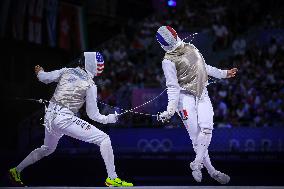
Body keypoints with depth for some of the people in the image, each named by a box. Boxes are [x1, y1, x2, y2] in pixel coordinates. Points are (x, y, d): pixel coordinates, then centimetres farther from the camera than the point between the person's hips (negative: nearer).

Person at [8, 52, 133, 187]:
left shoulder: (66, 72, 8)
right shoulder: (90, 85, -5)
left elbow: (44, 78, 8)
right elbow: (93, 114, -3)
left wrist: (40, 71, 30)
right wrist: (110, 119, 10)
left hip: (49, 116, 7)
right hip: (65, 119, -7)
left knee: (48, 149, 34)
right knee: (104, 139, -6)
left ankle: (16, 171, 42)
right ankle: (112, 179, -14)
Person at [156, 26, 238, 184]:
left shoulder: (190, 48, 9)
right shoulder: (168, 61, -8)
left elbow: (204, 67, 23)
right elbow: (172, 87, -14)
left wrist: (224, 74, 26)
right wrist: (171, 108, -25)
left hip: (202, 94, 5)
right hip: (185, 97, -5)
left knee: (206, 128, -18)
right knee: (195, 135, -8)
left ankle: (197, 164, -9)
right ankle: (212, 171, 0)